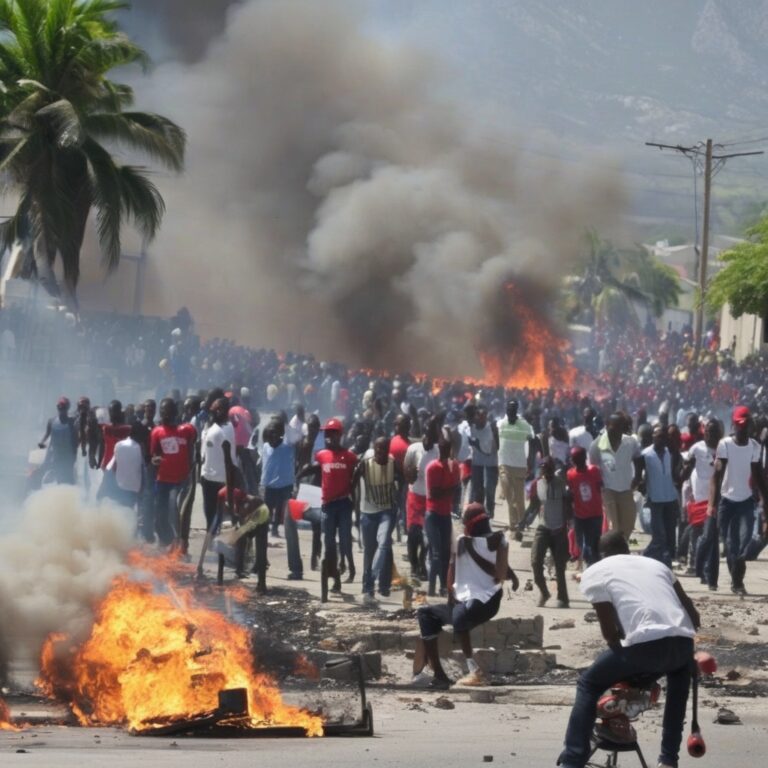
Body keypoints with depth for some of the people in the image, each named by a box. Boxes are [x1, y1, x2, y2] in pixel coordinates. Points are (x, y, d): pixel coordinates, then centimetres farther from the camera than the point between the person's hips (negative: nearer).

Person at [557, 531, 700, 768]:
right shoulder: (655, 563, 30)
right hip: (682, 640, 5)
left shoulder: (594, 573, 15)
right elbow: (688, 606, 24)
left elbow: (609, 629, 8)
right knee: (679, 673, 40)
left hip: (644, 643, -5)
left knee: (588, 684, 18)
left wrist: (623, 659, 24)